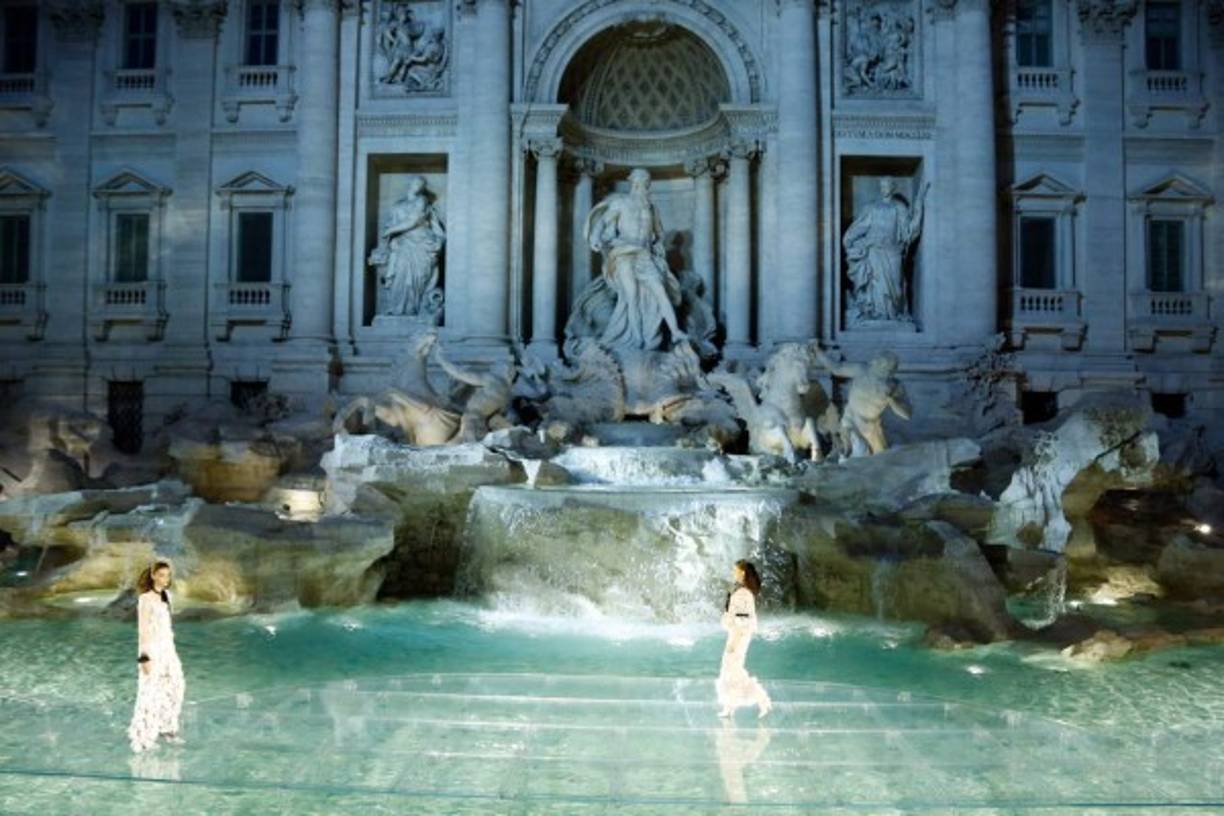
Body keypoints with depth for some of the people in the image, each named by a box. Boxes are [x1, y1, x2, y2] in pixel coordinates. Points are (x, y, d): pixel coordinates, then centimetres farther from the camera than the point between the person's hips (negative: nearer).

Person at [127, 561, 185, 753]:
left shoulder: (166, 595, 7)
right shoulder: (145, 599, -17)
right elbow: (143, 630, -18)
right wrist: (145, 658, -19)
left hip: (167, 647, 8)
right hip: (152, 648, -8)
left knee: (175, 686, 13)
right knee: (150, 692, -1)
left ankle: (165, 727, 27)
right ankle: (141, 736, 12)